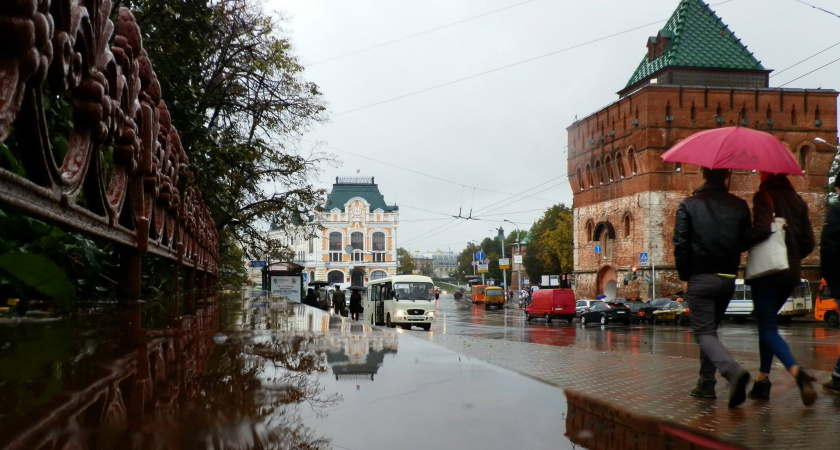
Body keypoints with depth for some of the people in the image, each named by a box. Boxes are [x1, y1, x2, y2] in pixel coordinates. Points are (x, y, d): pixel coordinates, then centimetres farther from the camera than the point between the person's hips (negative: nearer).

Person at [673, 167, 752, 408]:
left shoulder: (689, 205, -5)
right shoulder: (739, 206, 3)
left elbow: (680, 243, -10)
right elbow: (745, 242, 7)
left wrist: (684, 277, -4)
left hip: (700, 278, -4)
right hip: (728, 279, 4)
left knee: (704, 332, -2)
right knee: (710, 329, 18)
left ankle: (733, 370, -27)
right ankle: (706, 383, 20)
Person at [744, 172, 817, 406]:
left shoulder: (764, 196, -8)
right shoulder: (797, 200, 11)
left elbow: (761, 229, -24)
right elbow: (808, 242, 10)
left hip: (767, 272, -7)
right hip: (791, 273, 7)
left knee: (768, 328, -6)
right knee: (767, 322, 18)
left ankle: (797, 371, -29)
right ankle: (762, 380, 18)